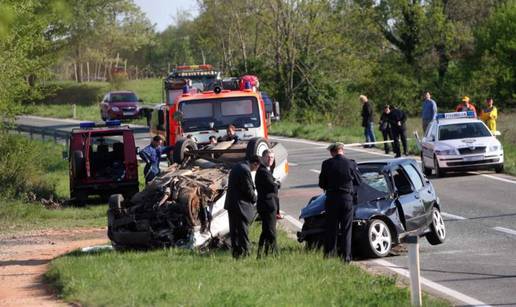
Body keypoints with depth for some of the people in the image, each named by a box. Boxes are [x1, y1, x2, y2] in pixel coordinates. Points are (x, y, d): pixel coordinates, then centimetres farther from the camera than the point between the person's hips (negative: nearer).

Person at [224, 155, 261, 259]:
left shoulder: (236, 167, 12)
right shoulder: (245, 170, -19)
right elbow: (248, 189, -17)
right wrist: (254, 199, 1)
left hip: (231, 203, 10)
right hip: (241, 205, -10)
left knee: (234, 230, 13)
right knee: (243, 230, -4)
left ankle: (235, 252, 18)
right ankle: (244, 253, -2)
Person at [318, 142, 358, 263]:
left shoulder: (327, 164, -6)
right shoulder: (350, 164, -8)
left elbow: (321, 184, 0)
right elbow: (356, 180, 6)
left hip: (331, 199, 1)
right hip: (347, 198, -1)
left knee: (331, 229, 9)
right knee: (346, 230, 7)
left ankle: (329, 254, 8)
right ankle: (346, 256, 4)